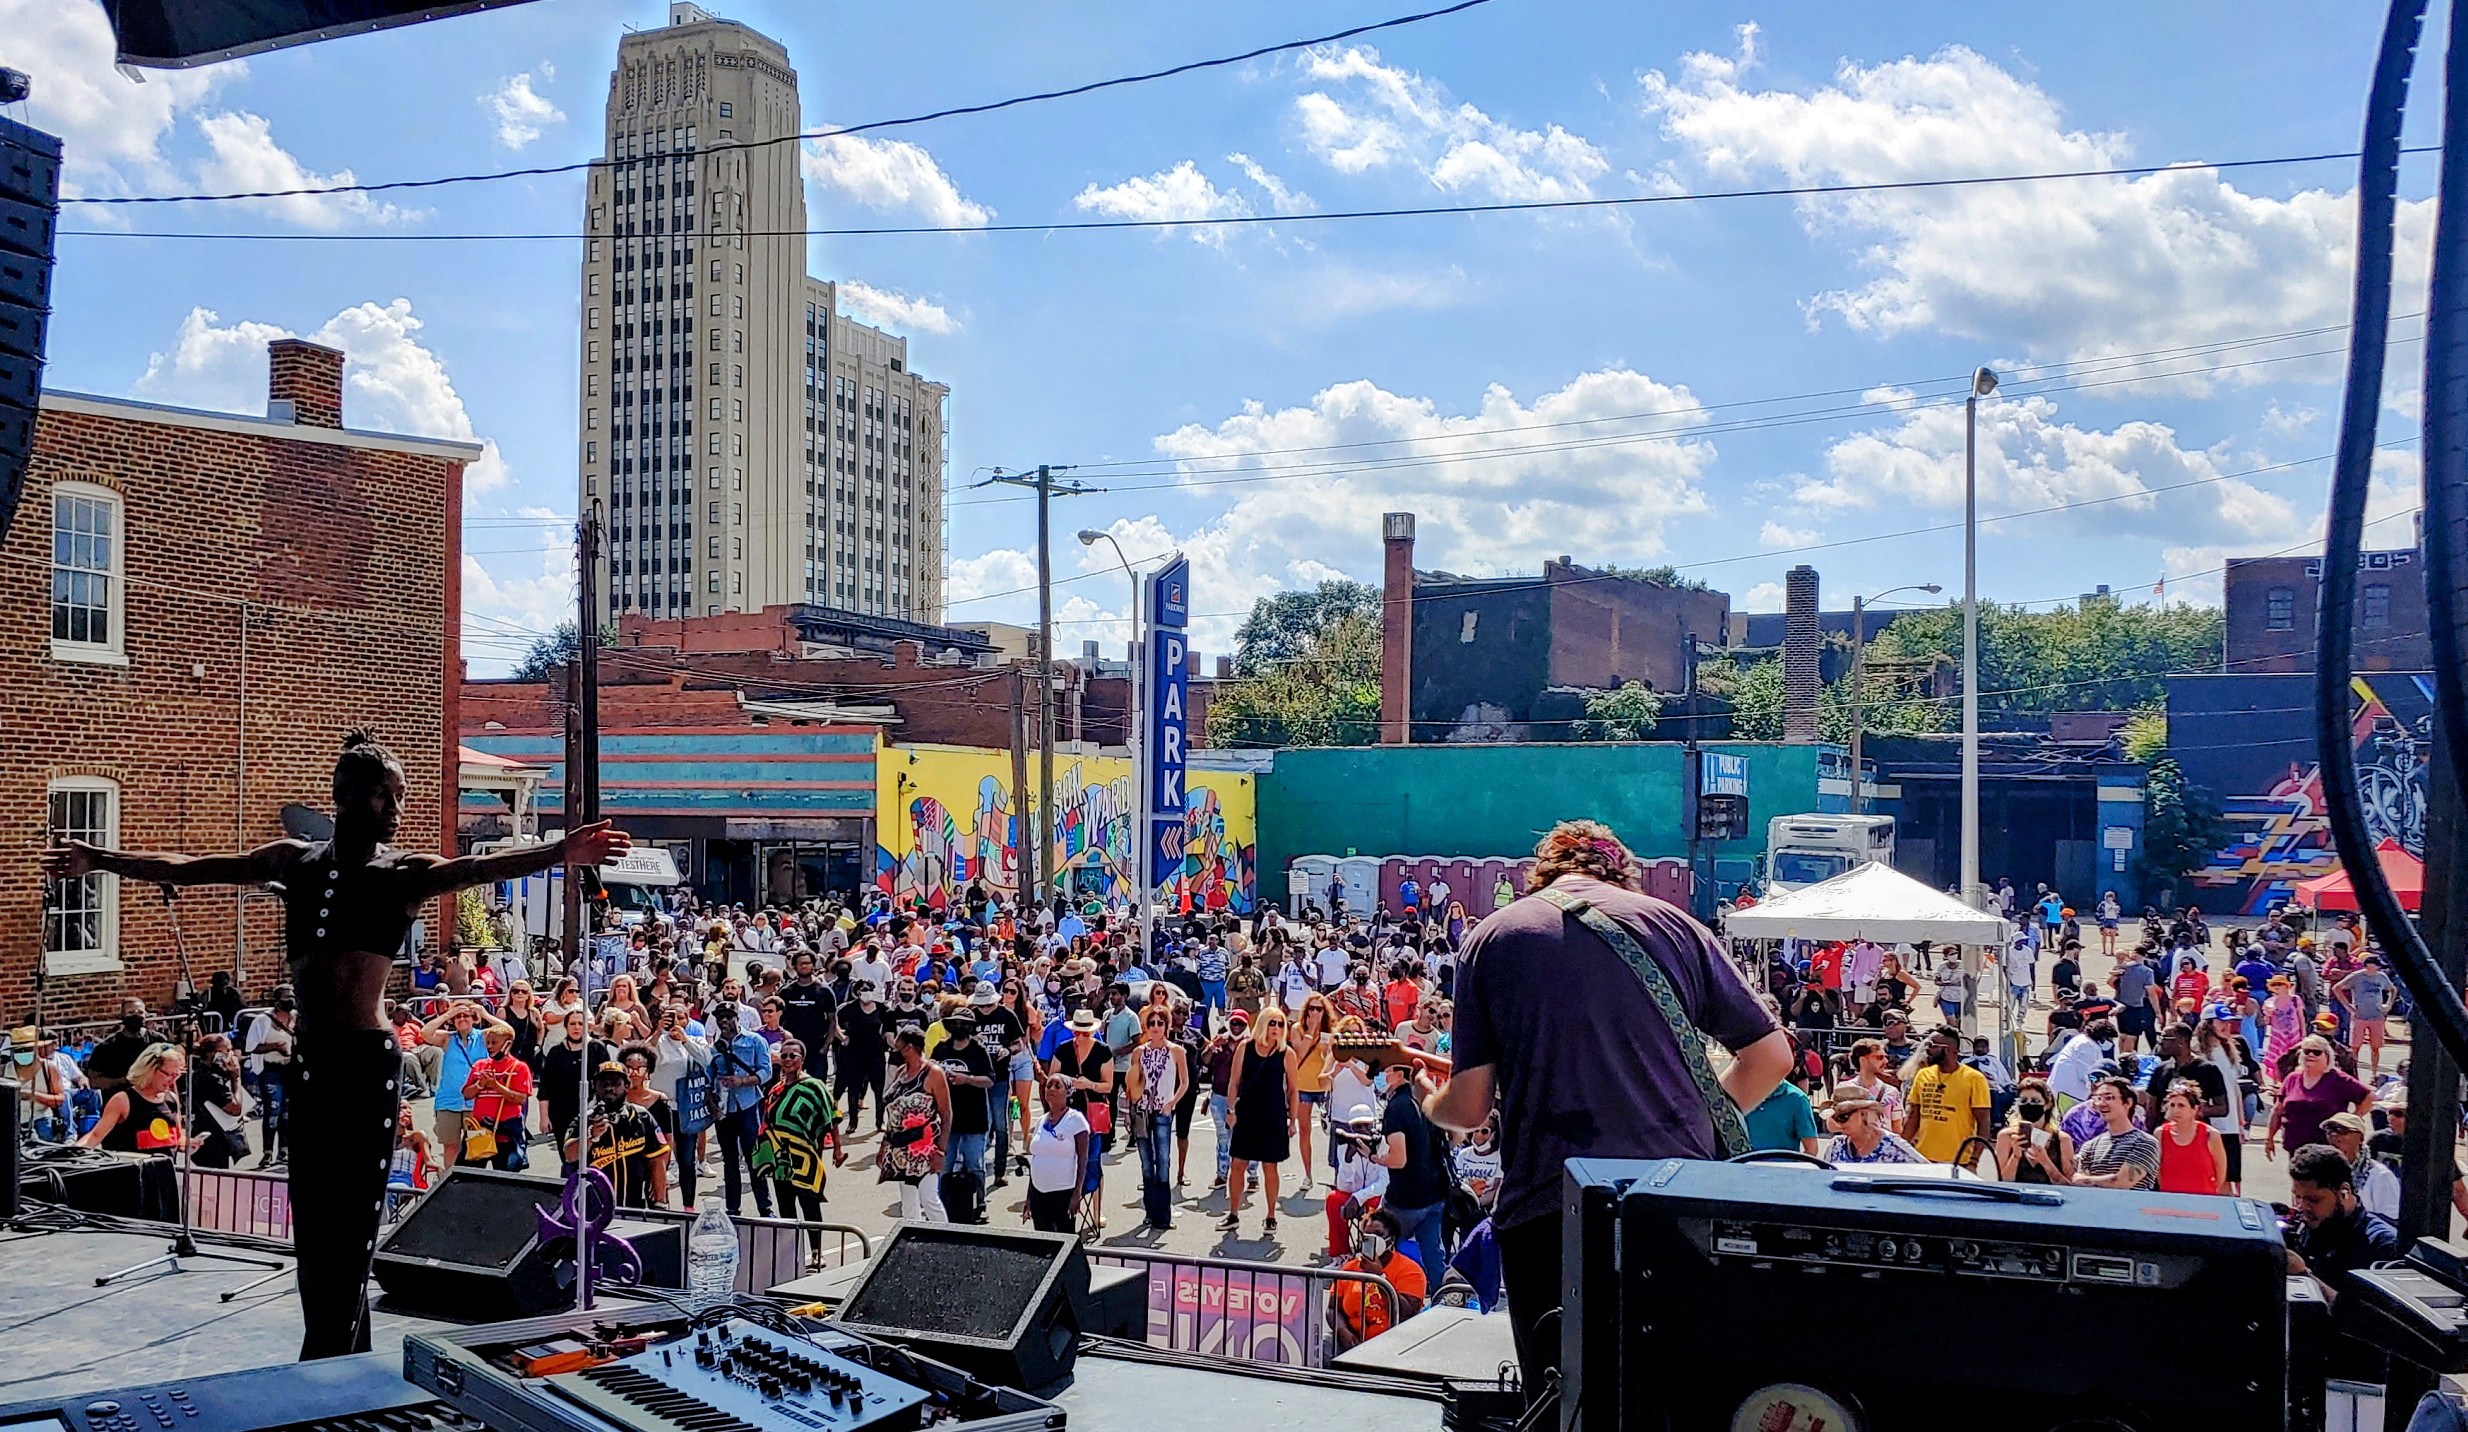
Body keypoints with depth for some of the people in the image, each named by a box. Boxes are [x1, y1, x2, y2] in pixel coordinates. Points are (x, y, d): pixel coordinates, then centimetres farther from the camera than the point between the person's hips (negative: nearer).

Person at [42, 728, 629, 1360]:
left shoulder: (404, 872, -2)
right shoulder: (295, 861, 12)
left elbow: (476, 867, -22)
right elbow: (185, 868, 21)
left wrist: (557, 853, -41)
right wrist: (100, 860, 25)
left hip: (368, 1063, -6)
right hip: (308, 1059, 6)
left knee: (349, 1224, -4)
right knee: (312, 1222, 10)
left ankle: (324, 1370, -1)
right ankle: (348, 1359, 21)